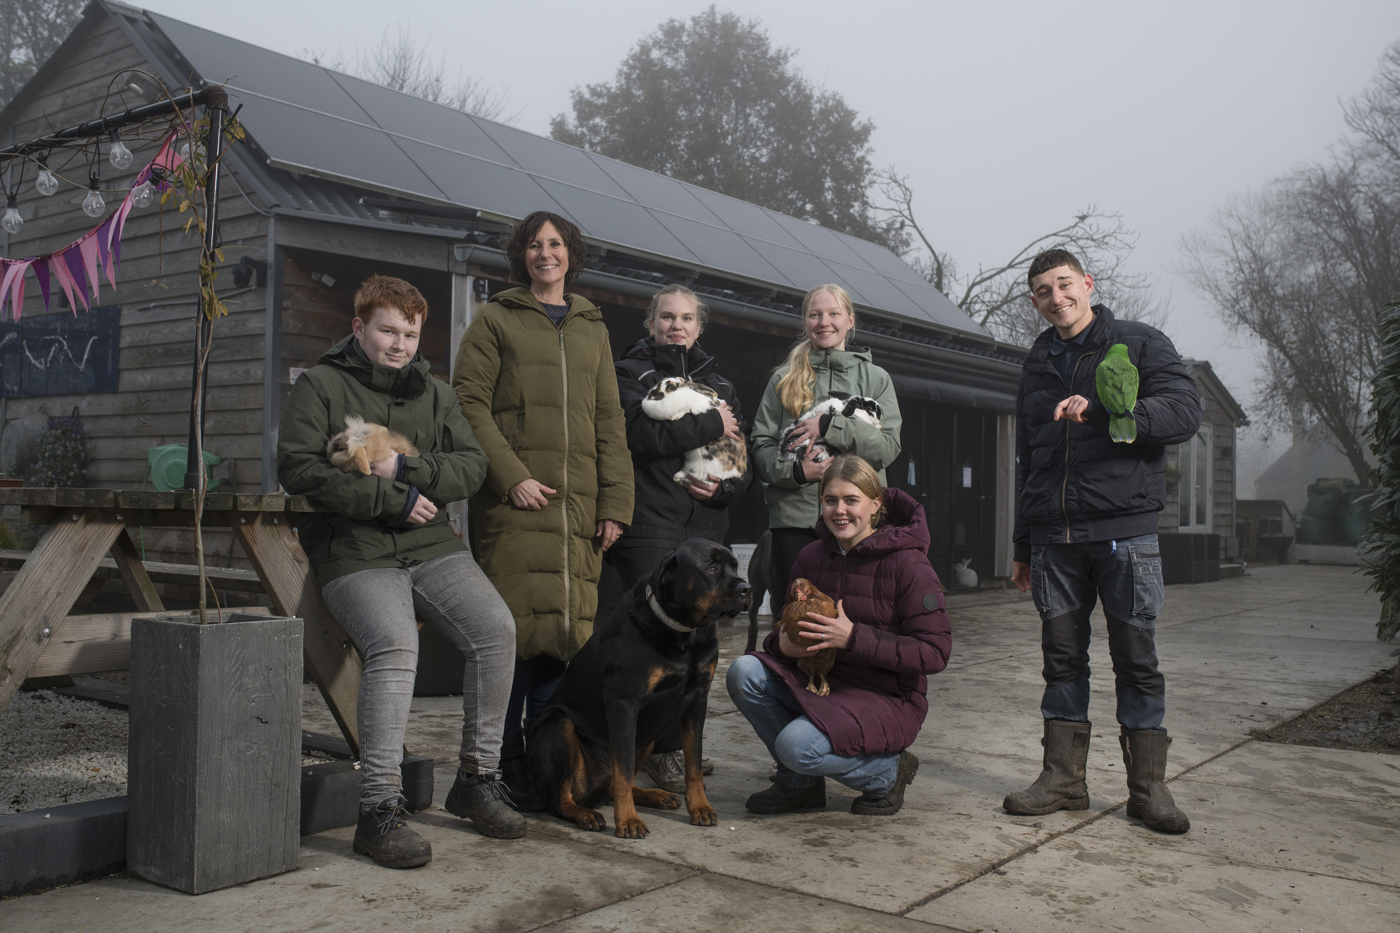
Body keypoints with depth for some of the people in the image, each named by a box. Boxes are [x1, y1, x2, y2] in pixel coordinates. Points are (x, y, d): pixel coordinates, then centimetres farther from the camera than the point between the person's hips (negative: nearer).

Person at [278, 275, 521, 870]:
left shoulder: (432, 392, 19)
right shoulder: (321, 386, 5)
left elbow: (471, 465, 7)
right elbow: (297, 469, -8)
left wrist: (406, 469, -11)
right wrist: (393, 500, -12)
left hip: (430, 543, 5)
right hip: (354, 552, -4)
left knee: (495, 628, -19)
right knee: (395, 647, -31)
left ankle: (476, 780, -3)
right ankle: (379, 811, -23)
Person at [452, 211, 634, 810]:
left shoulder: (592, 328, 21)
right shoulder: (495, 319, 9)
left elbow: (609, 420, 17)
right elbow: (469, 404, -1)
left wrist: (615, 502, 7)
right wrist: (512, 477, -12)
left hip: (578, 509, 4)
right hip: (513, 505, -4)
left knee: (568, 630, 2)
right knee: (513, 628, -6)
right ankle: (505, 767, 5)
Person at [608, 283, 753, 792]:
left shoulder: (717, 382, 20)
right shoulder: (631, 373, 5)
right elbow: (641, 431, -16)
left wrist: (724, 485, -5)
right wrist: (712, 425, -7)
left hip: (705, 526, 5)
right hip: (649, 525, -5)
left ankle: (677, 740, 20)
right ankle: (662, 749, 1)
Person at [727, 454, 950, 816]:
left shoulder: (907, 563, -13)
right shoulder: (811, 557, 5)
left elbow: (934, 653, -18)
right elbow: (787, 626, 16)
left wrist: (854, 638, -26)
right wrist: (781, 643, -11)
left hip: (887, 699, -6)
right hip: (818, 681, 6)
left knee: (797, 744, -29)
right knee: (743, 672, -17)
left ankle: (888, 771, 2)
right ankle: (799, 782, 3)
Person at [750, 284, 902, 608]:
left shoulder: (875, 378, 11)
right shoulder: (784, 379, 12)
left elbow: (889, 445, -1)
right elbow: (760, 444, 6)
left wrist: (830, 426, -12)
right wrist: (795, 470, -13)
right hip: (794, 520, 0)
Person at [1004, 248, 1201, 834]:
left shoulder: (1139, 345, 5)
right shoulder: (1036, 366, 20)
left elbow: (1184, 412, -10)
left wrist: (1100, 407, -23)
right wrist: (1022, 545, 20)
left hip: (1124, 529, -4)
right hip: (1053, 537, 4)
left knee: (1136, 658, 0)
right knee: (1062, 658, 6)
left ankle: (1147, 786, 9)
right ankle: (1064, 779, 13)